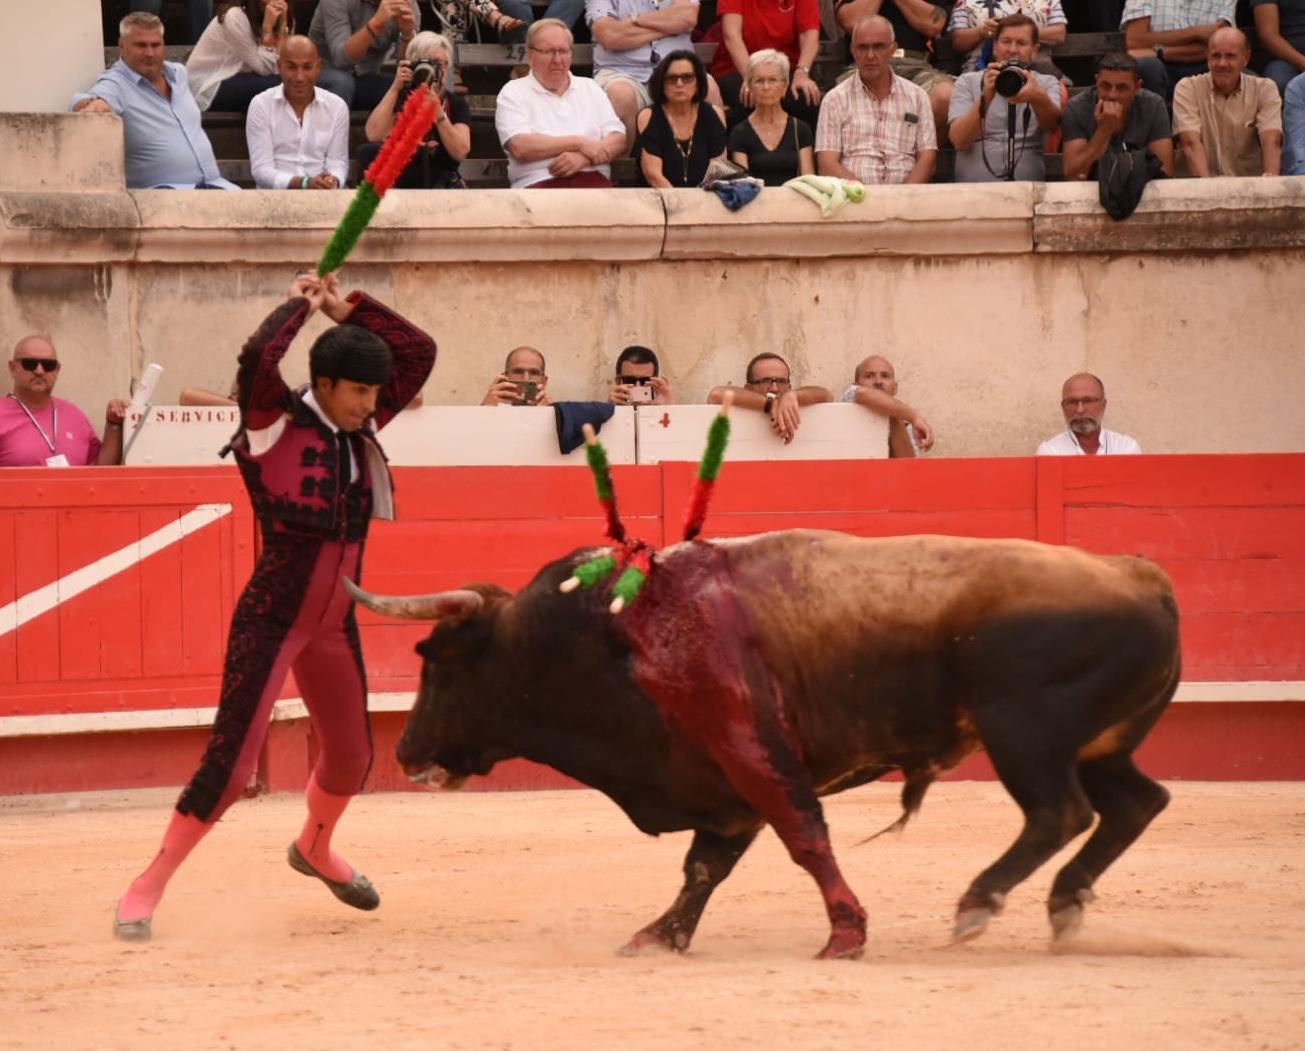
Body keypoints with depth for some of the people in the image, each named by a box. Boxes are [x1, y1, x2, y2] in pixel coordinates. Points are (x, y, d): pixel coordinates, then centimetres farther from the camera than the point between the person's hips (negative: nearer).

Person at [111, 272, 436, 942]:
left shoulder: (359, 429, 5)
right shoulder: (275, 424, -12)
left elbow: (420, 353, 8)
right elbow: (259, 357, -31)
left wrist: (347, 309, 1)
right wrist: (299, 305, -14)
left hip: (334, 623, 7)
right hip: (270, 618, -7)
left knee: (351, 755, 20)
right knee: (230, 762, -13)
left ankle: (315, 849, 50)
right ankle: (147, 890, -5)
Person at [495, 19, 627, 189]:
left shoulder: (590, 88, 23)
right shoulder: (514, 93, 11)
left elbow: (619, 141, 13)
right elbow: (520, 147, -5)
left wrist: (583, 158, -8)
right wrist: (579, 143, -3)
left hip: (593, 181, 3)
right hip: (538, 185, -3)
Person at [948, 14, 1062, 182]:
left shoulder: (1047, 84, 13)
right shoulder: (967, 82, 10)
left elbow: (1052, 124, -8)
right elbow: (959, 141, -5)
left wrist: (1038, 98, -30)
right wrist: (985, 97, -19)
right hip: (973, 187, 0)